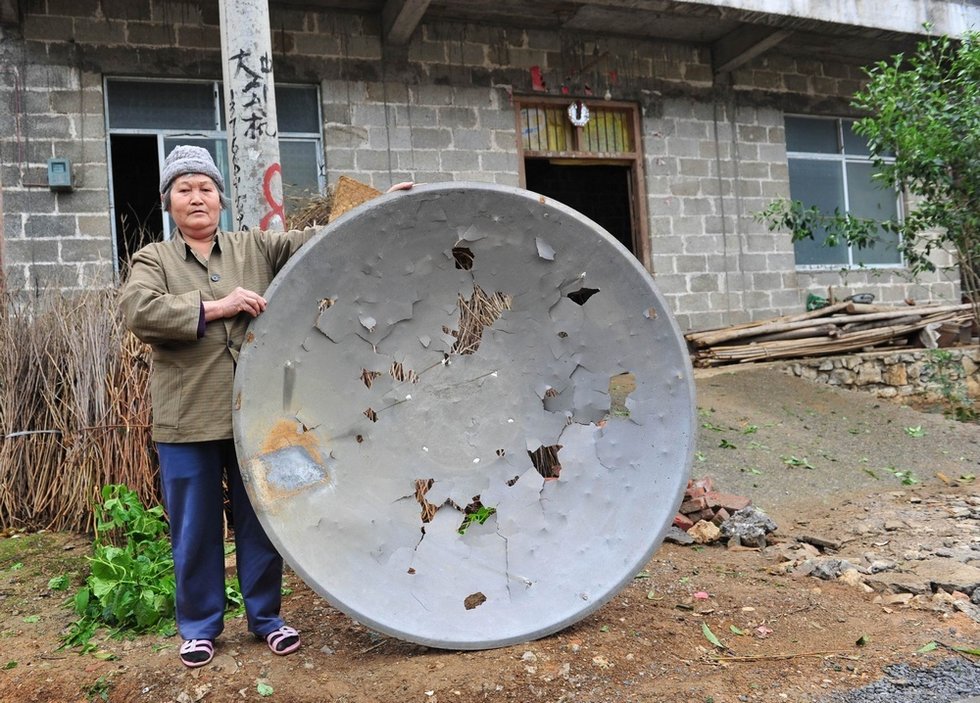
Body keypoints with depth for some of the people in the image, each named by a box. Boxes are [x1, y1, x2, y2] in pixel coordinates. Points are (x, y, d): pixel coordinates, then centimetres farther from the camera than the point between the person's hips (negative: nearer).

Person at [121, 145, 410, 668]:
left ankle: (265, 616, 27)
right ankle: (200, 626, 26)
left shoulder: (256, 248, 11)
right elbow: (138, 311, -11)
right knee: (195, 529, 8)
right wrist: (216, 307, -16)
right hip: (188, 420, -1)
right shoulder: (154, 259, 7)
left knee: (261, 522, 10)